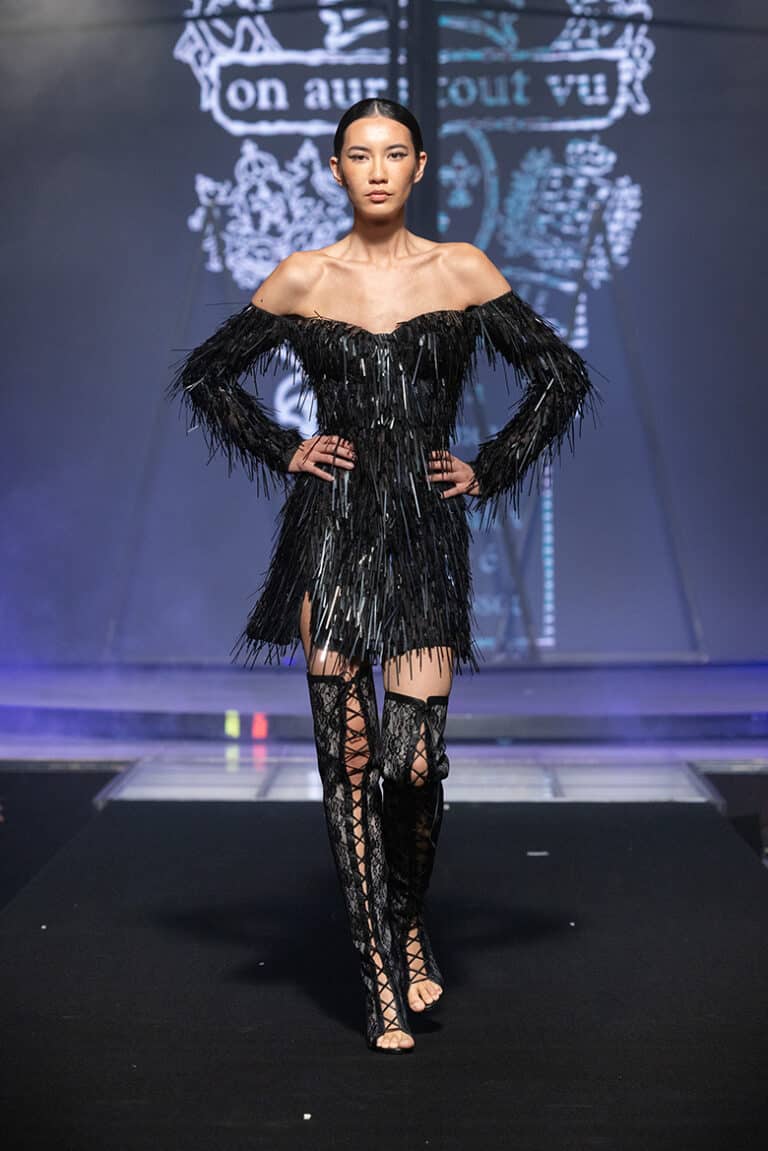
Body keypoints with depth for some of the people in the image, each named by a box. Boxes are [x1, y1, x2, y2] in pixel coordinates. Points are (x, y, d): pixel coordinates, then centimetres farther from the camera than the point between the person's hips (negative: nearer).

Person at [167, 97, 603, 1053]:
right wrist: (283, 453, 5)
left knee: (414, 759, -7)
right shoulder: (303, 278, 5)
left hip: (426, 537, 0)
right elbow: (203, 375, 14)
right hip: (332, 531, 1)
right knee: (347, 756, 1)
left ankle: (408, 920, 25)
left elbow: (563, 378, 10)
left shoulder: (462, 270, 5)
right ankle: (382, 981, 14)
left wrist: (489, 471, 4)